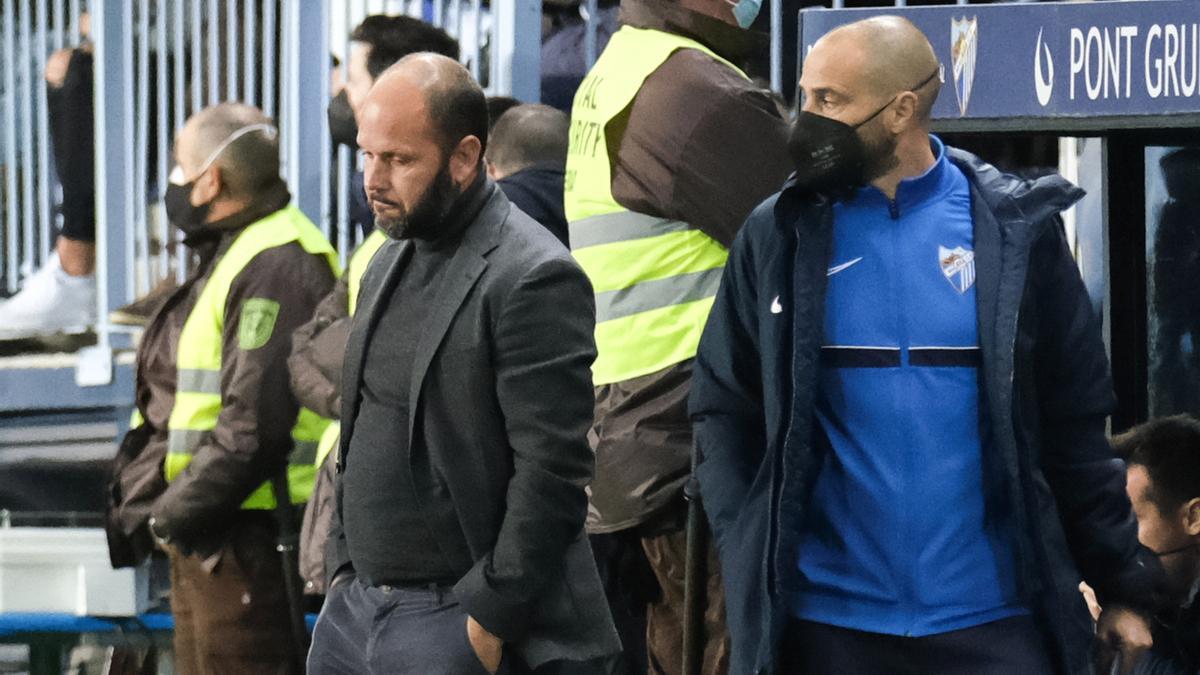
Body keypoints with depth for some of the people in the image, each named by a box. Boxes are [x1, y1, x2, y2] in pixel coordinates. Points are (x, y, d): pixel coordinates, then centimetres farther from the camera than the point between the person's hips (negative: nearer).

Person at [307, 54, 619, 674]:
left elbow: (552, 471, -17)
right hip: (356, 602, 8)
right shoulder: (391, 263, 14)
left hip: (457, 624, -8)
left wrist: (490, 621, -17)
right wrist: (343, 570, 13)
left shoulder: (534, 278, -13)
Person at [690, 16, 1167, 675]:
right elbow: (724, 411, 7)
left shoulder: (1015, 231, 1)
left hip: (992, 620, -1)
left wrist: (1121, 580, 6)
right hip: (828, 621, 1)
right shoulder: (779, 237, 3)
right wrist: (752, 559, -4)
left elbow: (1073, 424, 5)